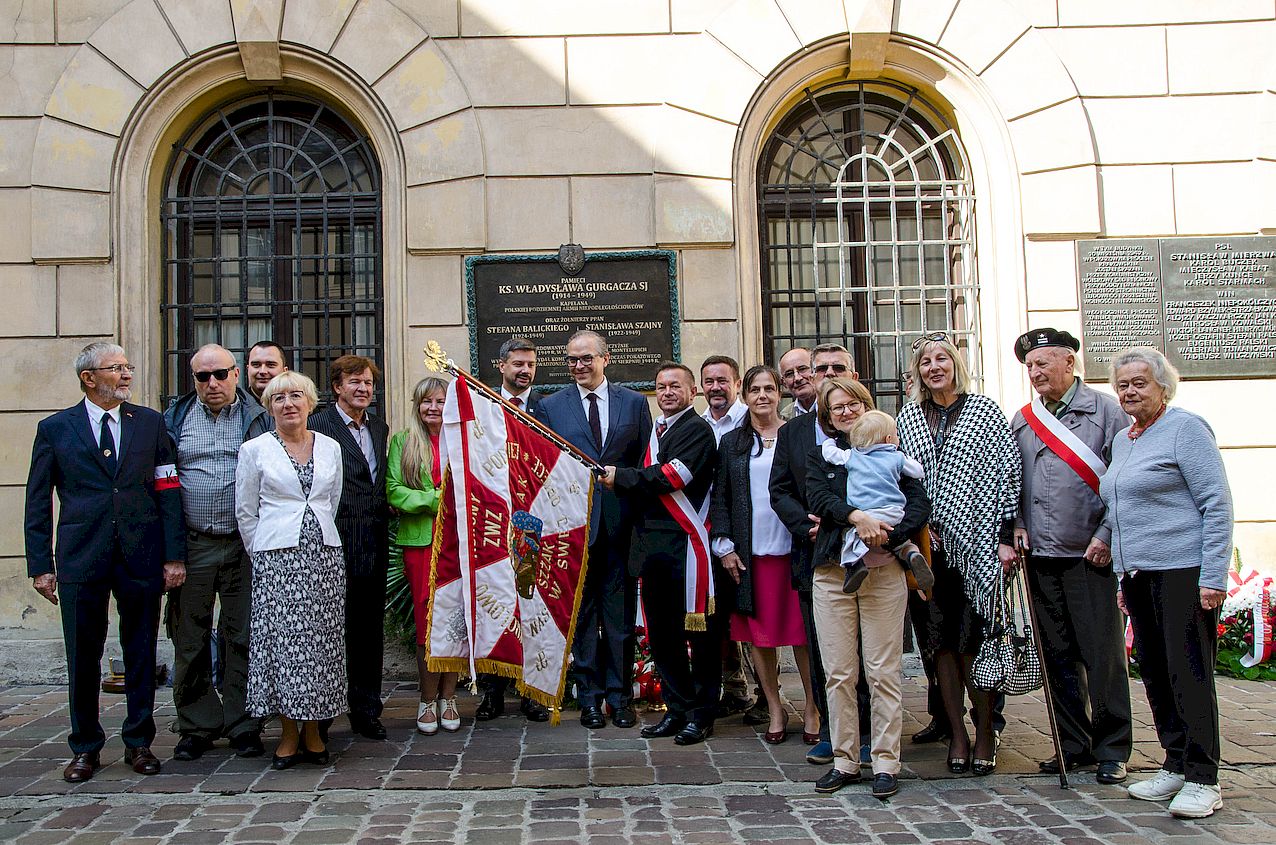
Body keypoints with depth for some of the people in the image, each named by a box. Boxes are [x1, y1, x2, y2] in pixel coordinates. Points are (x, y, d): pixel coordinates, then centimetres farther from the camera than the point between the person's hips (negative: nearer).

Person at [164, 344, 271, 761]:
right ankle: (197, 727, 18)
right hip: (192, 546, 1)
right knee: (190, 640, 6)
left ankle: (243, 726, 15)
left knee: (242, 638, 5)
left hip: (245, 546, -1)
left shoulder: (258, 418, 5)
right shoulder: (176, 418, 9)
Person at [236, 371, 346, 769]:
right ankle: (289, 733, 10)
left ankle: (313, 731, 14)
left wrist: (318, 539, 15)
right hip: (277, 559, -2)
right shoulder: (254, 450, 1)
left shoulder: (330, 447, 9)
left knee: (321, 640, 3)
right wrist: (264, 556, 5)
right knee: (281, 639, -3)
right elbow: (245, 512, 5)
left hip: (324, 555, 3)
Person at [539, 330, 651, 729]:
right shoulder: (551, 406, 6)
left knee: (620, 613, 6)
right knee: (582, 612, 6)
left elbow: (647, 462, 7)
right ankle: (590, 697, 16)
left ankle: (620, 696, 17)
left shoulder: (634, 402, 7)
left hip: (621, 520, 0)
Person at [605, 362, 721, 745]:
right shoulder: (653, 430, 21)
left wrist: (621, 477, -9)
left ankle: (702, 713, 8)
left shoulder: (697, 429, -4)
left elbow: (675, 475, -16)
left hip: (686, 541, -8)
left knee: (698, 632, -2)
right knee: (660, 631, 10)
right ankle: (677, 709, 20)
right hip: (651, 540, 8)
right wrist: (626, 482, 0)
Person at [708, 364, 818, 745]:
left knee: (803, 630, 2)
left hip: (794, 549, -2)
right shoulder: (731, 443, 9)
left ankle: (812, 707, 17)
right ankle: (775, 708, 18)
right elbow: (719, 499, 9)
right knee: (759, 631, 5)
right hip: (750, 553, 2)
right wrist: (724, 546, 0)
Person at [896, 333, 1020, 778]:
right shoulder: (907, 418, 11)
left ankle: (985, 732, 12)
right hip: (927, 545, 3)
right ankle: (957, 732, 15)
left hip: (976, 542, -3)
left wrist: (1006, 537, -7)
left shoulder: (986, 412, 3)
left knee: (974, 640, -3)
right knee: (940, 641, 5)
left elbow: (1006, 474, -1)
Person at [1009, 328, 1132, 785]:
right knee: (1058, 657, 10)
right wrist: (1016, 524, 3)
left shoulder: (1106, 411, -1)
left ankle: (1111, 750, 13)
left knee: (1102, 655, 1)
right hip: (1040, 558, 4)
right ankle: (1073, 743, 21)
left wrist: (1106, 537, -11)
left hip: (1090, 557, -4)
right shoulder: (1021, 420, 12)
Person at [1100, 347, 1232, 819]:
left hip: (1183, 571, -8)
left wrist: (1212, 576, -17)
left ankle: (1202, 780, 3)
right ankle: (1176, 766, 22)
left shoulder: (1184, 428, -7)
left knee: (1189, 673, -5)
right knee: (1155, 673, 11)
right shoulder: (1122, 440, 18)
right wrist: (1123, 576, 20)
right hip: (1138, 574, 8)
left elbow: (1217, 503, -11)